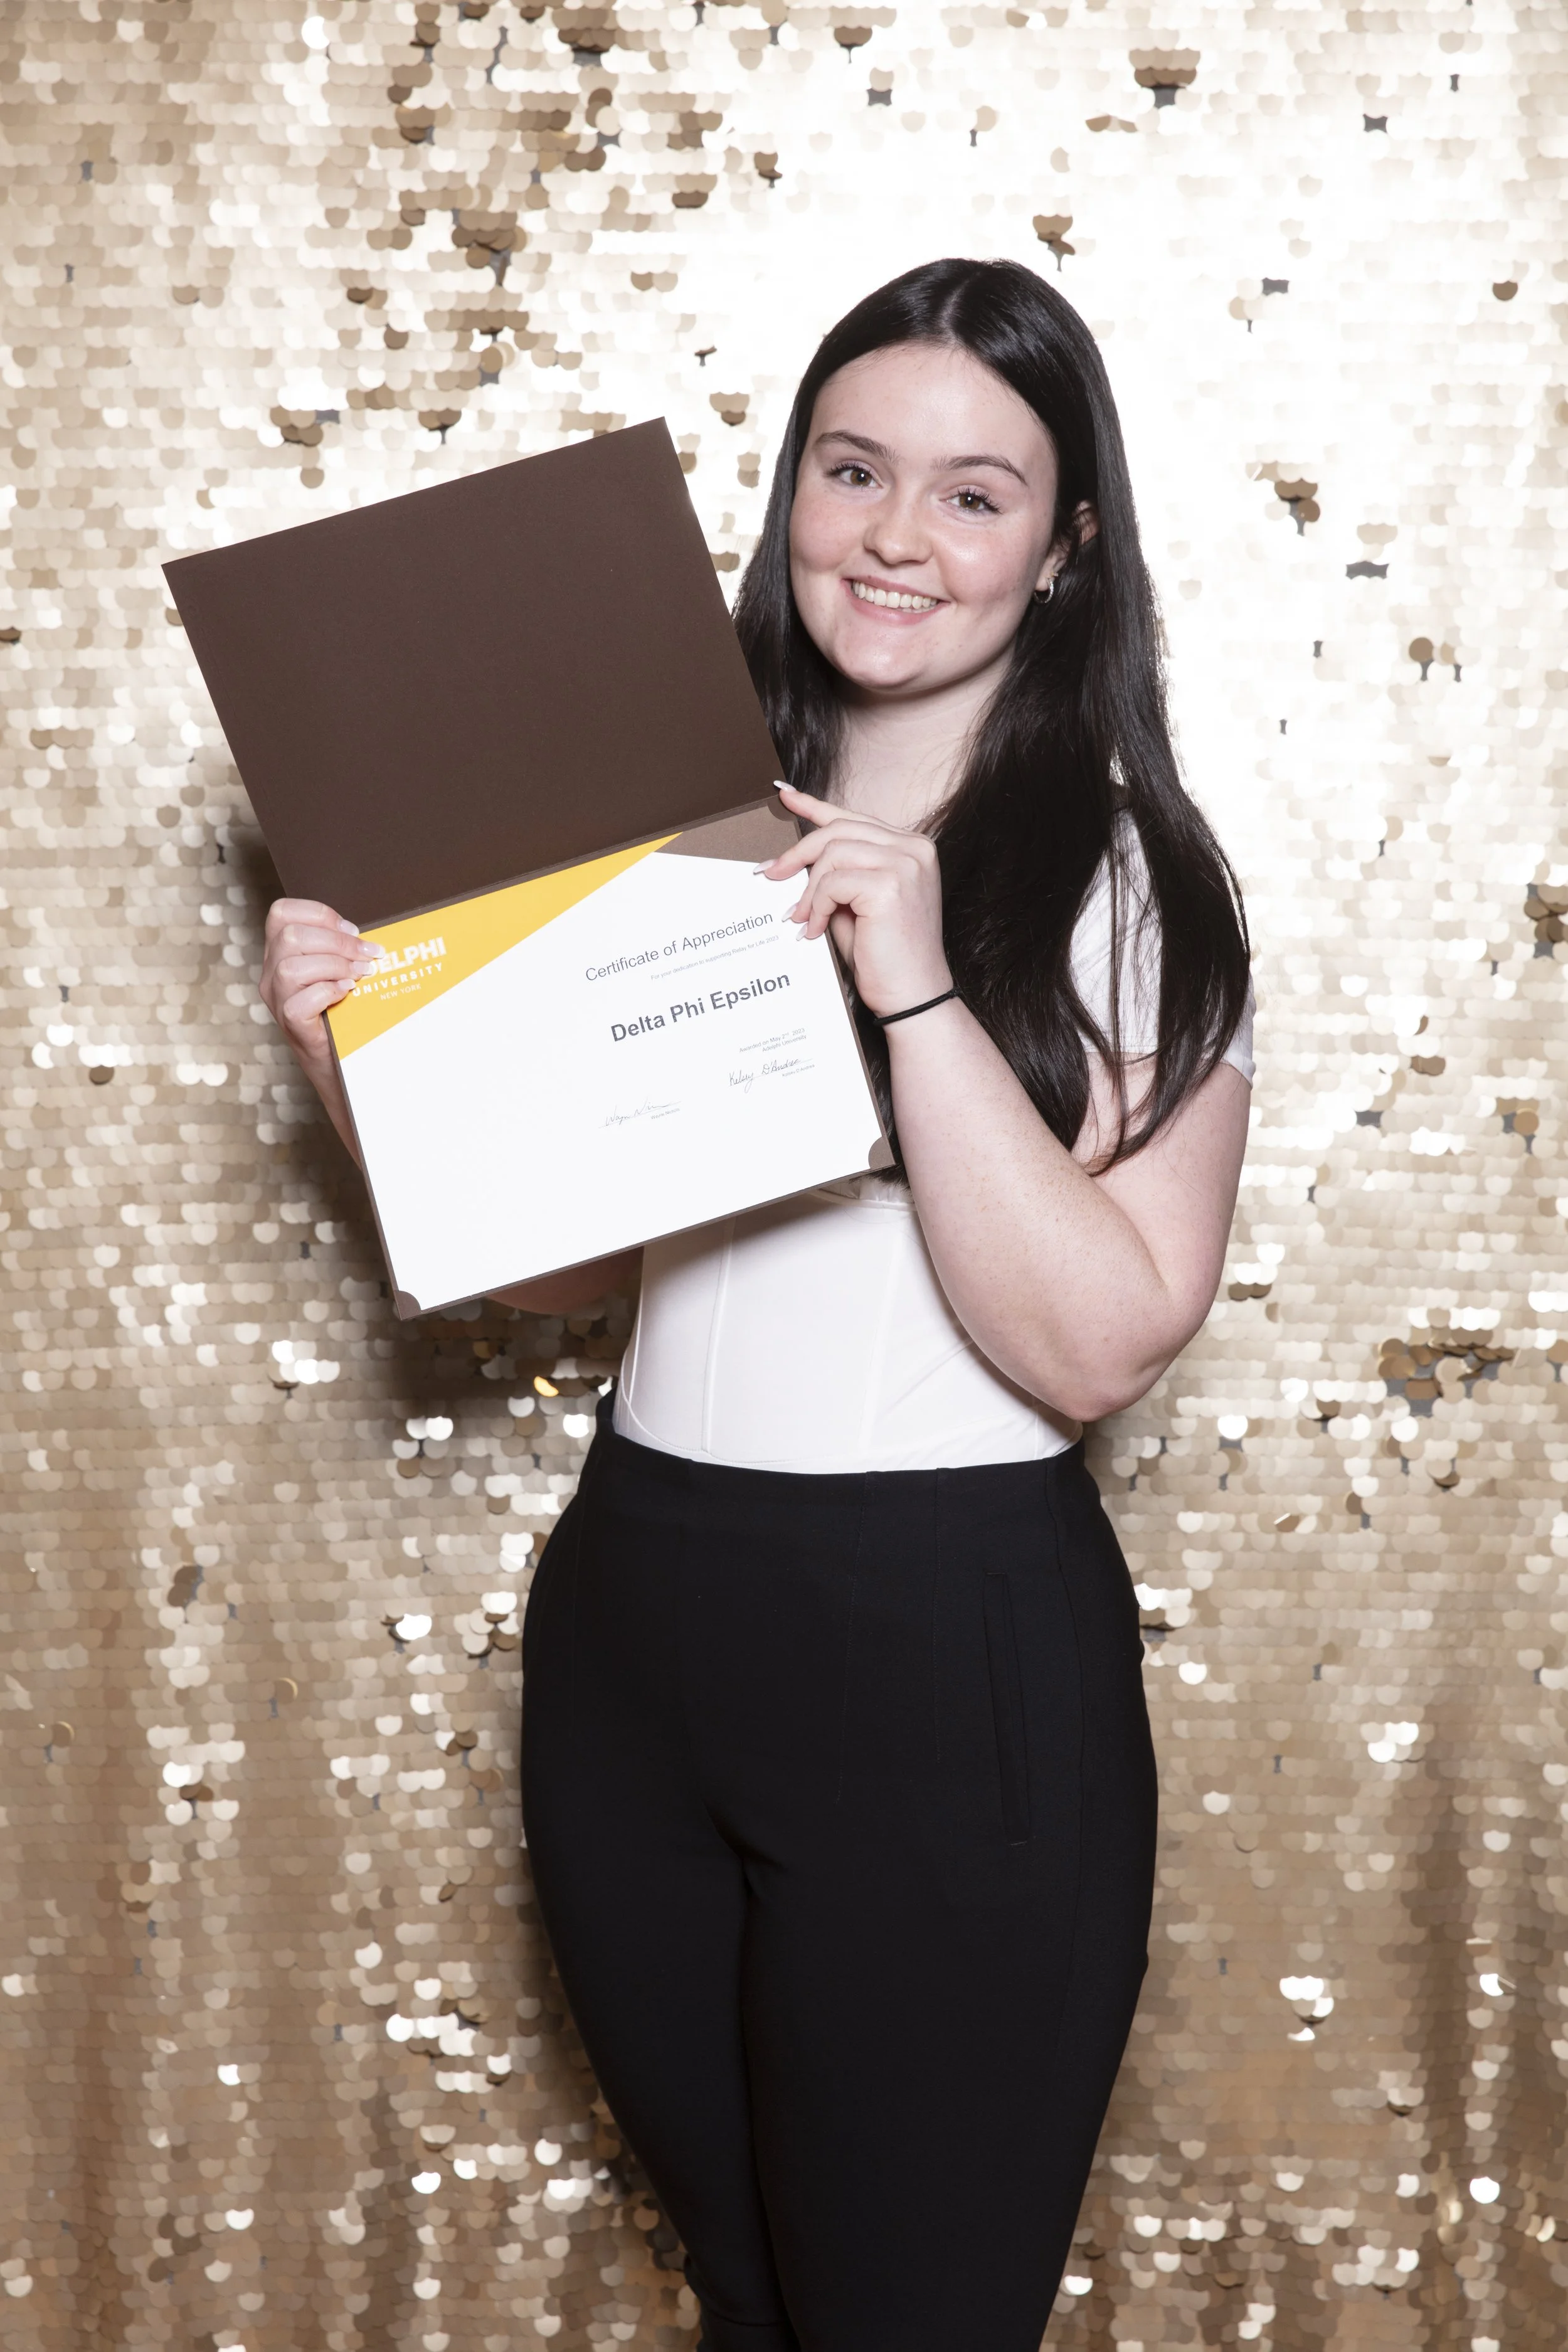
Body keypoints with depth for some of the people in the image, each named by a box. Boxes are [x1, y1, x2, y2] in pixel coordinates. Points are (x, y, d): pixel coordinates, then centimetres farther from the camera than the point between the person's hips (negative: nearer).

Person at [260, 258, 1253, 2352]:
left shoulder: (1127, 880, -8)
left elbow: (1099, 1343, -17)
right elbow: (556, 1252, 11)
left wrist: (918, 990, -24)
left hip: (954, 1654, -5)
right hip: (631, 1624, 5)